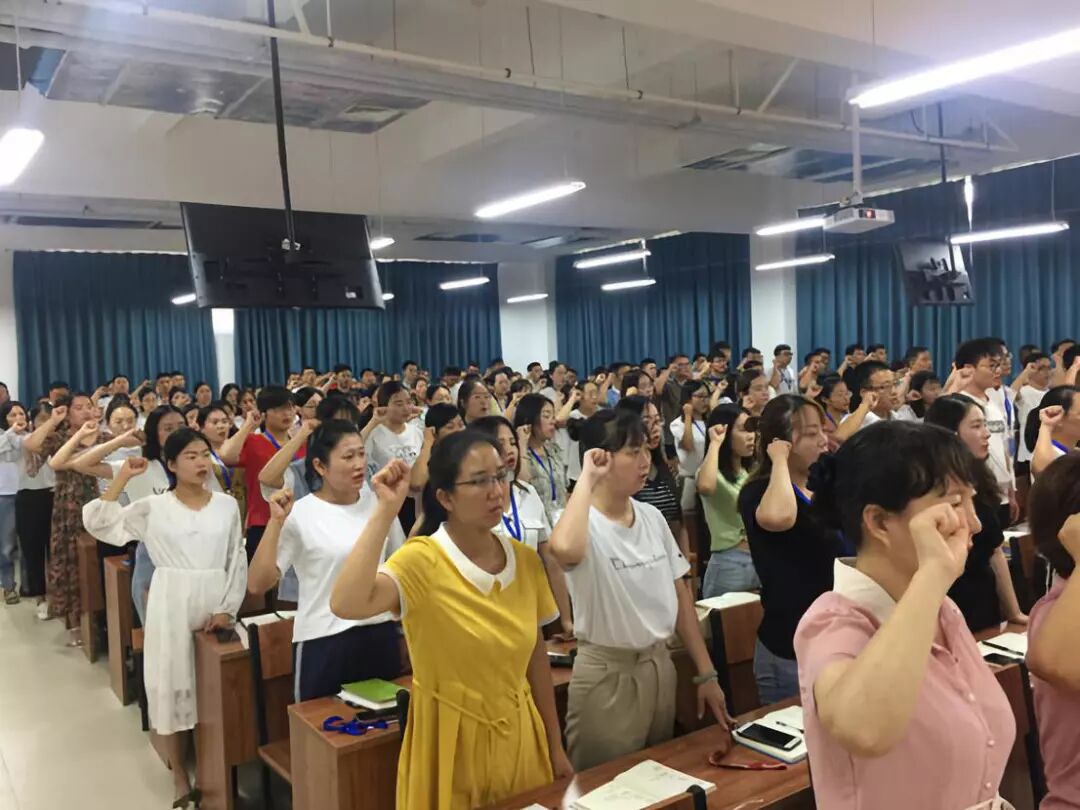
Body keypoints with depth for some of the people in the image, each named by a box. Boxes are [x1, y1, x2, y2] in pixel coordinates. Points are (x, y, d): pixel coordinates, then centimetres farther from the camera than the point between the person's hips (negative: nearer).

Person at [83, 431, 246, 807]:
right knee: (172, 688, 2)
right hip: (171, 604, -1)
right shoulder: (153, 507, -1)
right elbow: (97, 523, -7)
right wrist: (122, 477, -10)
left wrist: (228, 608, -5)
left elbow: (238, 561, 4)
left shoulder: (227, 505, 3)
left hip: (215, 604, 1)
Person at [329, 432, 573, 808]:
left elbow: (536, 658, 6)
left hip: (520, 734, 5)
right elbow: (346, 605, -37)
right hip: (451, 741, -5)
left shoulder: (526, 560, -4)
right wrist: (385, 512, -33)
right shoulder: (421, 560, -19)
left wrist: (555, 746, 10)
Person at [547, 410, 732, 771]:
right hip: (606, 674, -6)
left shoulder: (652, 517, 3)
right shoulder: (584, 522, -18)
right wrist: (587, 478, -30)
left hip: (659, 665, 6)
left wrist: (706, 673, 7)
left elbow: (680, 595, 8)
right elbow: (565, 549, -44)